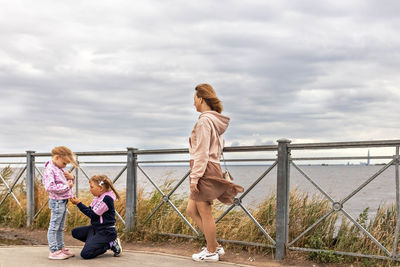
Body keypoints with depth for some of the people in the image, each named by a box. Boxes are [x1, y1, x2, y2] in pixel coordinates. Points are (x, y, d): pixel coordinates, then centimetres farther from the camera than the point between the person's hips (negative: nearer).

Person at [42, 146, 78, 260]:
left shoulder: (59, 169, 13)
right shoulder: (50, 170, -16)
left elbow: (67, 183, 26)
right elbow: (50, 187, -28)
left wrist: (71, 178, 3)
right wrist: (66, 186, -22)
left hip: (63, 201, 10)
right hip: (57, 201, -10)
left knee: (61, 227, 17)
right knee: (54, 227, -3)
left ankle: (60, 248, 26)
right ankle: (53, 251, 1)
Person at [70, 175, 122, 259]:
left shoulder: (107, 199, -20)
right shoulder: (98, 197, 8)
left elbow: (92, 214, -18)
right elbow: (90, 210, 10)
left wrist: (79, 203, -13)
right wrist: (78, 203, -2)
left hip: (106, 232, -10)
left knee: (85, 254, -17)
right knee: (75, 232, 10)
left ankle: (110, 244, -3)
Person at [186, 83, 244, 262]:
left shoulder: (204, 121, -15)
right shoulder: (214, 120, 16)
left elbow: (202, 153, -19)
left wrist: (195, 176, -17)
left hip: (205, 171, -10)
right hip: (212, 169, 10)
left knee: (205, 214, 1)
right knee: (191, 210, 16)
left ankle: (211, 252, 13)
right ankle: (215, 246, 20)